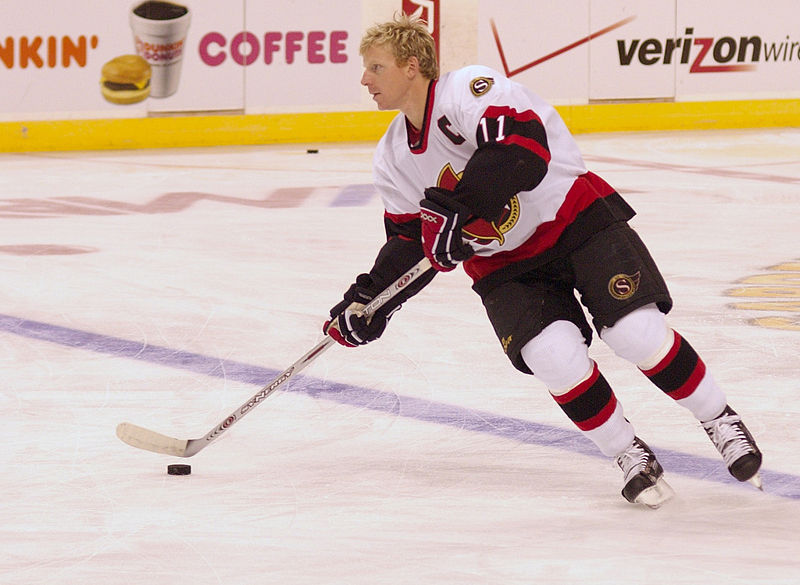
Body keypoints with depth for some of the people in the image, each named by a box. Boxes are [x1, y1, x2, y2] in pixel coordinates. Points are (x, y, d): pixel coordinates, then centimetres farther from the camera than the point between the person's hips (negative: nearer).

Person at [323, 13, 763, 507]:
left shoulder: (471, 89, -19)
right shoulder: (394, 159, 6)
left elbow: (522, 148, -35)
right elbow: (412, 241, 13)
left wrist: (454, 206, -38)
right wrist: (370, 298, -1)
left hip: (574, 219, -5)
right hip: (503, 266, 5)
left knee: (638, 332, -20)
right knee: (554, 356, -21)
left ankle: (721, 421, 2)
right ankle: (630, 456, -3)